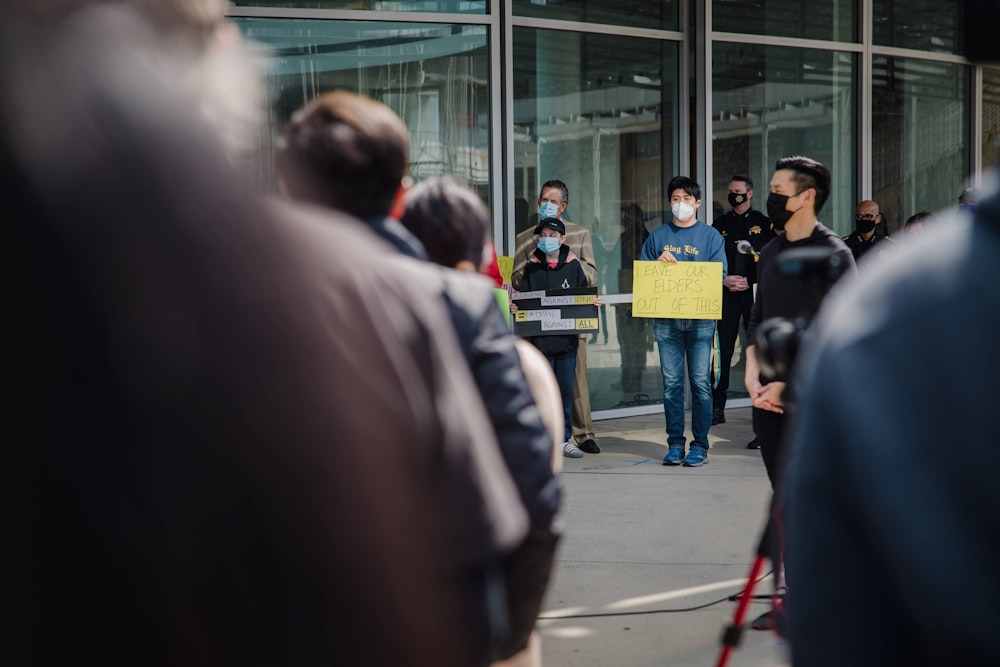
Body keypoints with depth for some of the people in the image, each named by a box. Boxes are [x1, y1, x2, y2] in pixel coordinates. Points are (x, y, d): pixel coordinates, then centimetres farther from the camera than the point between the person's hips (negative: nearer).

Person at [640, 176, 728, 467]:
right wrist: (658, 263, -7)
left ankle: (700, 445, 3)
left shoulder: (711, 236, 7)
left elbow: (719, 276, 0)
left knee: (700, 383, -3)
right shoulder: (658, 236, 13)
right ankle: (675, 443, 10)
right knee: (671, 384, 3)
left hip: (700, 318, -2)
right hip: (666, 320, 2)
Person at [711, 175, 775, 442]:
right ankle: (717, 407, 12)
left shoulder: (763, 224, 5)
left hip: (755, 294, -2)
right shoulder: (719, 225, 13)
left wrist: (749, 282, -8)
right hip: (726, 295, 2)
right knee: (722, 352, 3)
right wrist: (724, 280, -5)